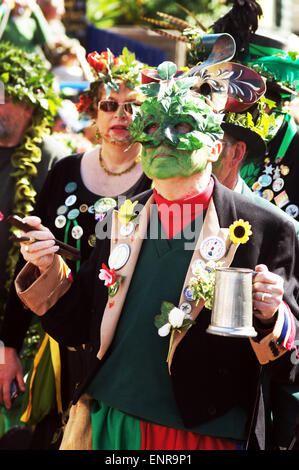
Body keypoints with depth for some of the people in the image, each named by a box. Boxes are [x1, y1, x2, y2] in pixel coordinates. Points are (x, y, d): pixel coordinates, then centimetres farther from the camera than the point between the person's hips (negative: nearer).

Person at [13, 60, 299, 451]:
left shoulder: (265, 230, -7)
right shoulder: (121, 221, 7)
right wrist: (51, 270, -3)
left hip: (201, 434, -4)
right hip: (111, 425, 4)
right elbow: (78, 330, 12)